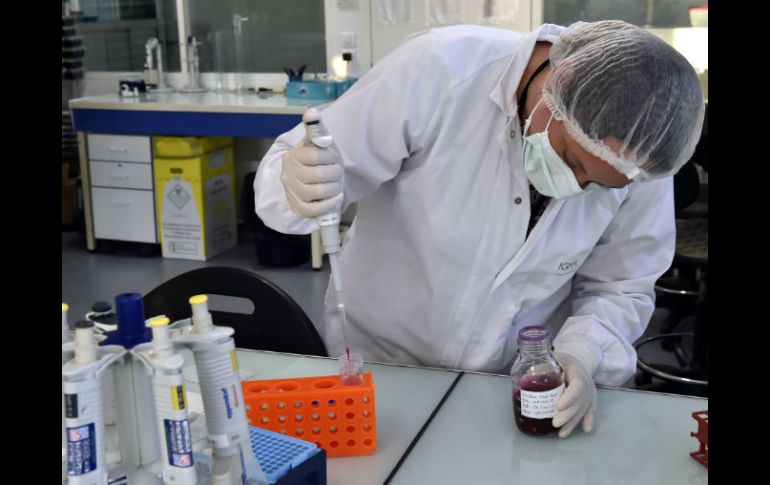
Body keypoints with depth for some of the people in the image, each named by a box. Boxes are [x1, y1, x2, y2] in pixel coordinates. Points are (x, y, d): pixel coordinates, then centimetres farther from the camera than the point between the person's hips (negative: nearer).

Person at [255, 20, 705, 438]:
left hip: (516, 394, 3)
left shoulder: (635, 152, -15)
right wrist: (297, 185, -40)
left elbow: (621, 286, -4)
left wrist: (581, 355, -22)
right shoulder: (439, 68, -25)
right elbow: (297, 163, -18)